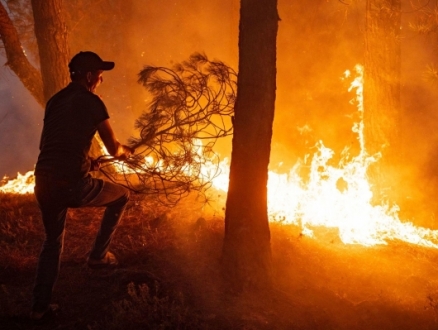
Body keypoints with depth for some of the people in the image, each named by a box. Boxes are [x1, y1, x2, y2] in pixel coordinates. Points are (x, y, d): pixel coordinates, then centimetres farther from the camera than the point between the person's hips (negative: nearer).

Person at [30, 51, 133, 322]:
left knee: (53, 240, 25)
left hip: (44, 182, 7)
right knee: (121, 196, 20)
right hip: (72, 184, -7)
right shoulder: (92, 102, -3)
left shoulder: (55, 101, 18)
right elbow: (113, 149, 0)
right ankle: (99, 255, 24)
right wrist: (126, 152, 24)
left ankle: (40, 306, 24)